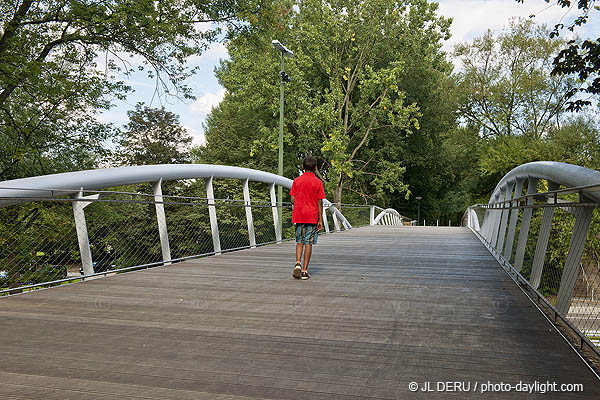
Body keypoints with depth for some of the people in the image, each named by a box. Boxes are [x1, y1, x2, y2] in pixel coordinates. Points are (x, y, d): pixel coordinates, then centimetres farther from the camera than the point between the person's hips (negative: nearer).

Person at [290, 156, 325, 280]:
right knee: (308, 243, 2)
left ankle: (298, 263, -6)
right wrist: (320, 220, 0)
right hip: (312, 217, -2)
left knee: (299, 241, 14)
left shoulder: (297, 181, 3)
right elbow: (320, 202, -4)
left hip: (298, 216, 2)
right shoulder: (318, 182, -3)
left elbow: (292, 200, 1)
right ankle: (304, 271, 3)